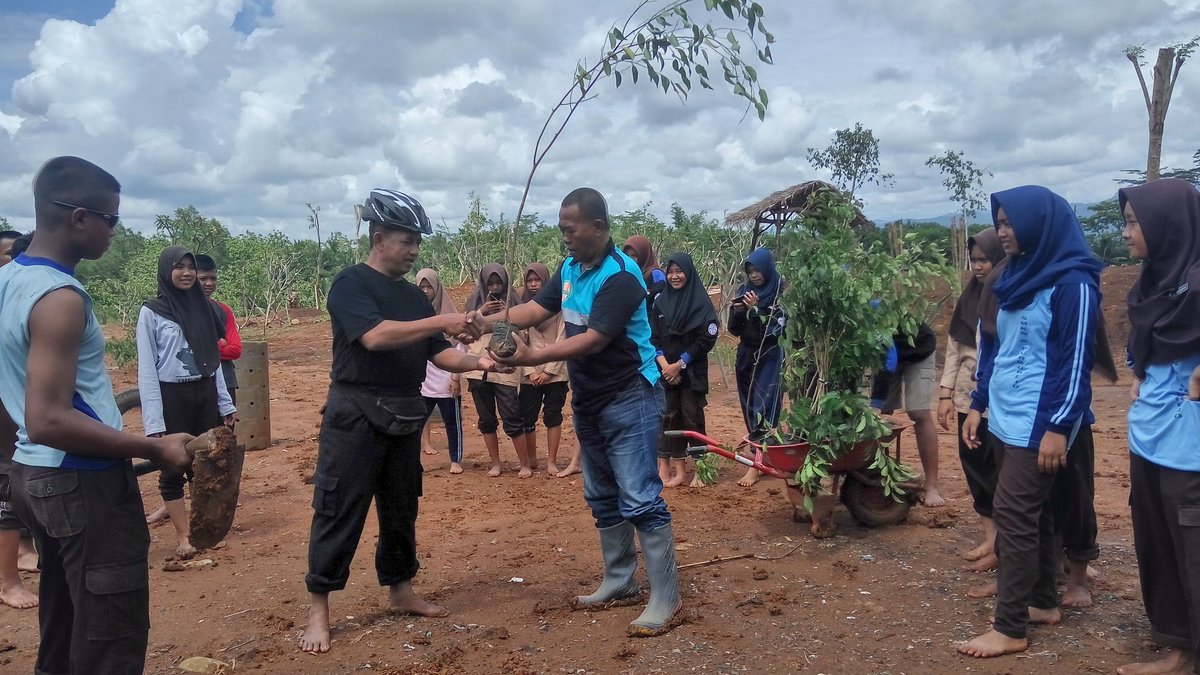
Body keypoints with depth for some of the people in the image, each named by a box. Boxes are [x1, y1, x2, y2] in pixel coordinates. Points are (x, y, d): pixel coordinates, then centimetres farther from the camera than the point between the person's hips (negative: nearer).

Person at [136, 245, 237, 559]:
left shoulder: (204, 307, 7)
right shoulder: (151, 311, -7)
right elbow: (147, 369, -9)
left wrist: (225, 403, 9)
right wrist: (153, 420, -15)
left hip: (205, 394, 5)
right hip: (172, 396, -5)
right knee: (173, 468, 3)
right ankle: (182, 536, 11)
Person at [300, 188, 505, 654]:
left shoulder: (414, 296, 13)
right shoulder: (351, 283, -9)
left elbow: (436, 354, 11)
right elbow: (374, 336, -25)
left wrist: (476, 363, -8)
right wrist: (441, 321, -26)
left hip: (404, 418, 7)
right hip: (355, 416, -7)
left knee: (401, 509, 15)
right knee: (339, 513, -1)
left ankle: (400, 591, 30)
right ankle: (318, 609, 9)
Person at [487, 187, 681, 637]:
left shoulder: (620, 276, -21)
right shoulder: (570, 268, 7)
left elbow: (593, 341, -26)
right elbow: (536, 309, 4)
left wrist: (531, 359, -31)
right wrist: (486, 323, -12)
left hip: (629, 400, -9)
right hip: (588, 401, 9)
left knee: (640, 499, -7)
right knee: (602, 499, 16)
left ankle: (666, 599, 1)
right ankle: (619, 584, 29)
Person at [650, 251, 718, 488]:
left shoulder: (701, 302, -4)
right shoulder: (661, 302, 7)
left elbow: (707, 338, -9)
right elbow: (653, 337, 5)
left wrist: (680, 364, -12)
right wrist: (664, 364, -10)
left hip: (692, 372, -3)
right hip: (666, 371, 3)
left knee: (692, 418, -2)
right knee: (670, 418, 3)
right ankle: (679, 470, 9)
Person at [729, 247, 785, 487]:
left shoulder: (780, 293, -9)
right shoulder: (744, 291, 5)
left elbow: (777, 328, -17)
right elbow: (734, 330, 5)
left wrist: (756, 309, -25)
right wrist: (737, 311, -14)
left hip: (770, 358, -6)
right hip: (746, 356, 6)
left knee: (764, 408, -9)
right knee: (750, 407, 10)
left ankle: (756, 465, -10)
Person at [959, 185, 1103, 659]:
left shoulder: (1072, 282, -13)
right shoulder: (1017, 276, 12)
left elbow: (1076, 359, -16)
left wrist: (1058, 427, -19)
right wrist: (978, 404, 14)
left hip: (1039, 422, -8)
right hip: (1010, 417, 8)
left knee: (1013, 513, -8)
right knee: (1032, 511, 15)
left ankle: (1010, 629, -1)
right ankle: (1044, 603, 28)